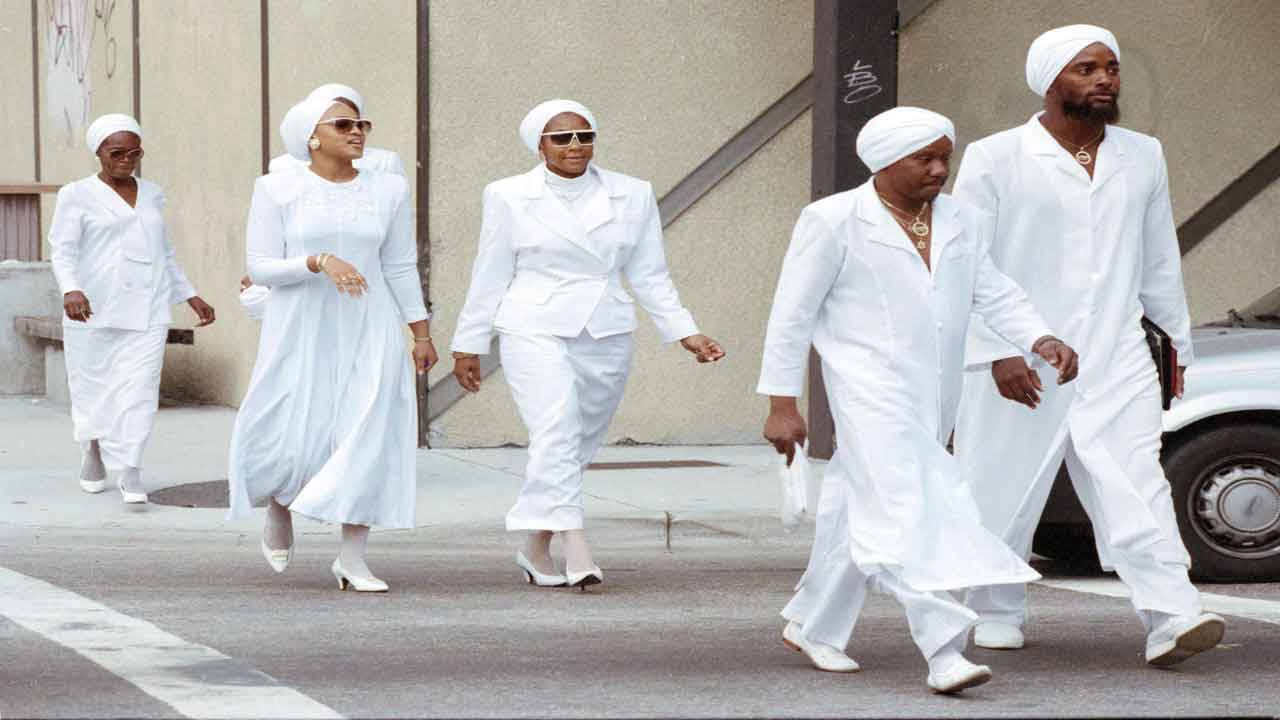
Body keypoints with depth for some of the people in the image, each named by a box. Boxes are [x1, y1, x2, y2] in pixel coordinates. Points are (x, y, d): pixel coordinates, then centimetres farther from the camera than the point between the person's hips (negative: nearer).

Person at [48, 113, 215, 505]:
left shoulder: (151, 194, 13)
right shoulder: (77, 196, -1)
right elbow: (63, 252, -10)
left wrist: (192, 297, 17)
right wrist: (71, 290, -28)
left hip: (146, 310, 2)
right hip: (92, 309, -2)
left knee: (140, 385, -11)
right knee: (92, 388, 6)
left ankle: (128, 471, -14)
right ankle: (94, 449, 32)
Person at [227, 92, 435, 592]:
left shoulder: (388, 190, 4)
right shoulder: (277, 191, -3)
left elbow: (400, 268, 9)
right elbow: (260, 268, -6)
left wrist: (421, 333, 7)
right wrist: (320, 262, -21)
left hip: (369, 333, 2)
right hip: (300, 332, -2)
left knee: (368, 440, -6)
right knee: (293, 442, -1)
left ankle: (353, 559, 1)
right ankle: (278, 509, 33)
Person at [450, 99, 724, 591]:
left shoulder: (632, 196, 6)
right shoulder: (510, 197, 1)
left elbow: (649, 274, 10)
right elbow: (490, 278, 6)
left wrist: (684, 333, 2)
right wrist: (468, 346, 8)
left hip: (607, 338, 3)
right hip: (537, 333, -3)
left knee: (578, 447, 7)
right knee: (557, 436, -19)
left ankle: (536, 549, 23)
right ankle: (576, 554, -27)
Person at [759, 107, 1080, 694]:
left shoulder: (960, 221, 11)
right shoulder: (834, 221, -5)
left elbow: (995, 294, 8)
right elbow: (792, 314, -3)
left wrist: (1040, 339, -10)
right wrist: (781, 403, -6)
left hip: (934, 397, 6)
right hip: (872, 395, -6)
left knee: (860, 514, 14)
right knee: (909, 514, -17)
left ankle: (810, 625, 29)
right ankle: (944, 650, -24)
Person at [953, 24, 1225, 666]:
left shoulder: (1143, 158, 12)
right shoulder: (995, 160, -2)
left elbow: (1159, 260, 21)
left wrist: (1178, 340, 21)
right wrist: (998, 353, -12)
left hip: (1117, 361, 2)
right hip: (1018, 367, -2)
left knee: (1135, 487, -11)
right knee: (1002, 492, 5)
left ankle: (1170, 619, -21)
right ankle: (996, 614, 23)